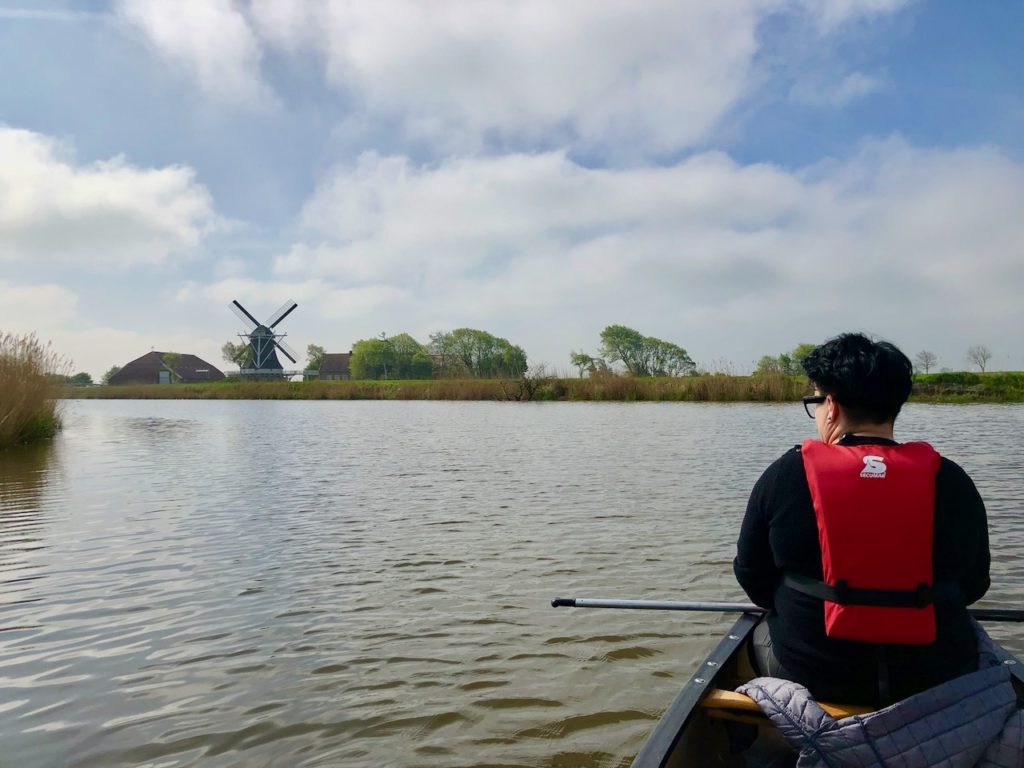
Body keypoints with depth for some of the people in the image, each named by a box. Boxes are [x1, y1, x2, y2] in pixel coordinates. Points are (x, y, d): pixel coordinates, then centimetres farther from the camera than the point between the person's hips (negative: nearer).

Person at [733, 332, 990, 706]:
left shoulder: (783, 476, -11)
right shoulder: (952, 482, -7)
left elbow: (752, 578, -1)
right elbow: (974, 584, 6)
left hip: (813, 676, -1)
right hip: (936, 678, 2)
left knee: (760, 636, 30)